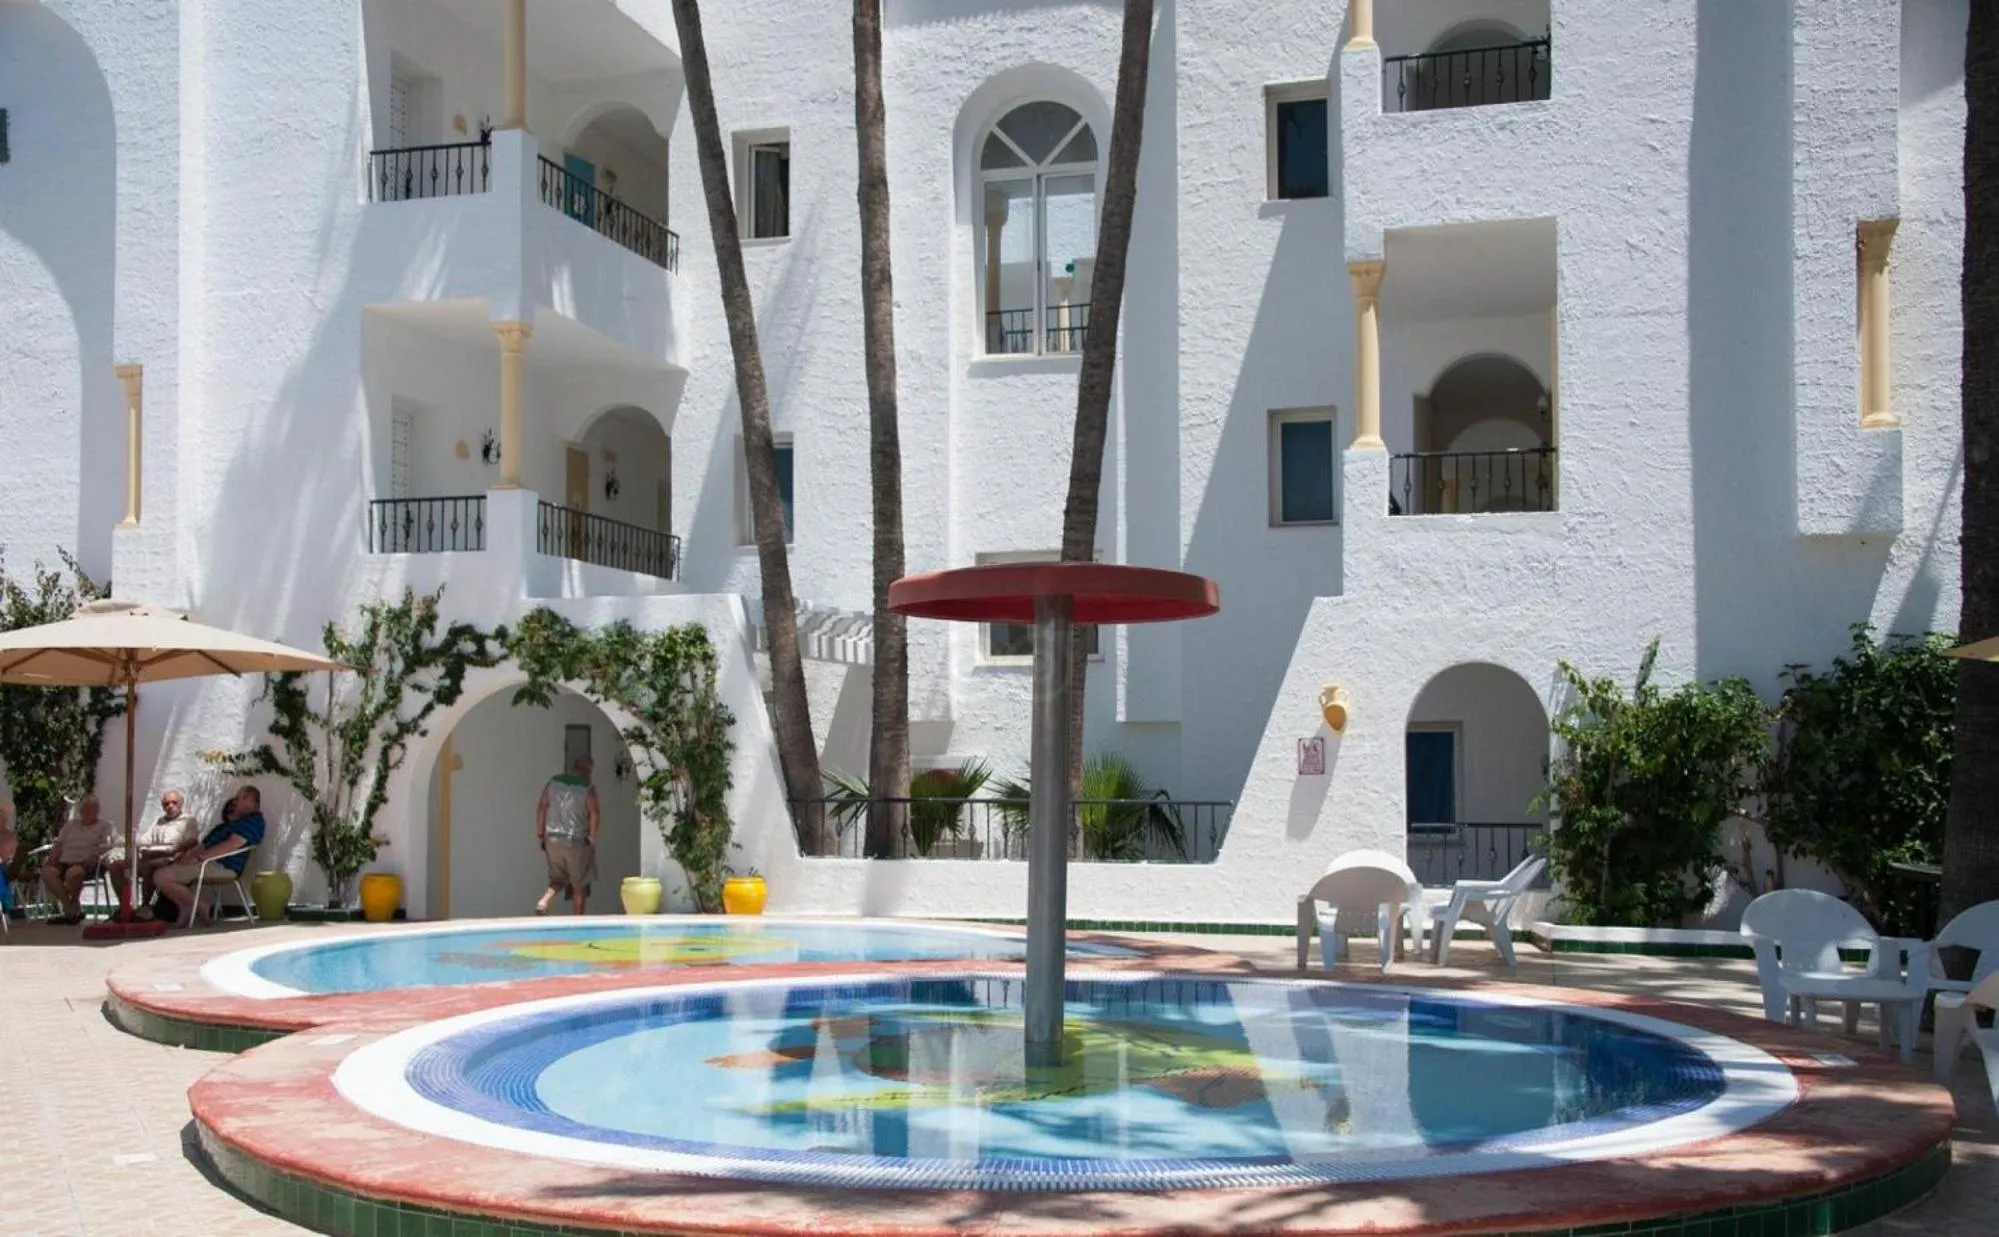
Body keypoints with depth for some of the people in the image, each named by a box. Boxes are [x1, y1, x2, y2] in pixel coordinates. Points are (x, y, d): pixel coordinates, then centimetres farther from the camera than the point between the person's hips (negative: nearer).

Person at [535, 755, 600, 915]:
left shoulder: (553, 782, 5)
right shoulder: (587, 788, -8)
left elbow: (541, 807, 4)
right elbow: (595, 814, -16)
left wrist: (540, 834, 10)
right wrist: (592, 837, -4)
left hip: (553, 840, 4)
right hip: (576, 842, -4)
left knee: (558, 878, 20)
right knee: (580, 885, 10)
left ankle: (544, 901, -6)